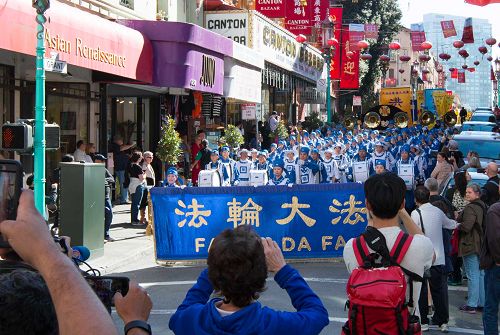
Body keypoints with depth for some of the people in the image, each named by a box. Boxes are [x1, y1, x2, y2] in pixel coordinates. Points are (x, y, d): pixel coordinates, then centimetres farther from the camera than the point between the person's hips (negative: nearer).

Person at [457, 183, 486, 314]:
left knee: (472, 275, -5)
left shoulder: (470, 208, -17)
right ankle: (482, 303, 22)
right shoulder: (482, 206, 12)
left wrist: (457, 226, -5)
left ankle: (471, 305, -1)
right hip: (481, 245, 9)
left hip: (471, 245, -9)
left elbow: (466, 226, -25)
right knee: (481, 274, 15)